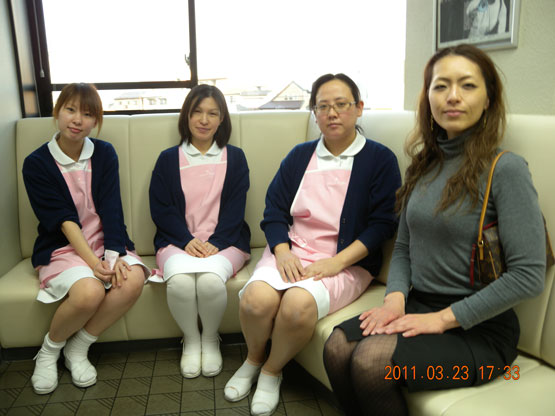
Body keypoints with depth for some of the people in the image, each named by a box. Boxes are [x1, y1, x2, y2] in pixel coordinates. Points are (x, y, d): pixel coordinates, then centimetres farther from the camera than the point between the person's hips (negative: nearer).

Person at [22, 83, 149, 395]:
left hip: (105, 241, 3)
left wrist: (113, 254, -19)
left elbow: (111, 210, -5)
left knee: (133, 280, -28)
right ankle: (50, 350, 1)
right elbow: (63, 220, -11)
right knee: (89, 292, -33)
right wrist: (92, 261, -22)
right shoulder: (37, 164, -3)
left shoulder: (105, 153, 5)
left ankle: (78, 349, -4)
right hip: (63, 247, -3)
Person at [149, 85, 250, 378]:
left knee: (211, 280, -33)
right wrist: (187, 241, -12)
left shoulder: (234, 158, 13)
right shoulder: (168, 159, 13)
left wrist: (214, 243, -13)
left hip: (224, 241, 0)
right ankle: (190, 339, -1)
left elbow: (236, 208, 3)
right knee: (179, 281, -32)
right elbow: (160, 208, 4)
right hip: (178, 241, 1)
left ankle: (211, 338, -1)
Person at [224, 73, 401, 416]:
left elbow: (383, 223, -5)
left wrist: (337, 261, -16)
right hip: (291, 252, 3)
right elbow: (274, 210, 9)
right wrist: (282, 252, -10)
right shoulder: (300, 156, 14)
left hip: (347, 261, -3)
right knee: (256, 299, -26)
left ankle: (272, 371, 1)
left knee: (298, 304, -32)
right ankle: (253, 360, 9)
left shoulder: (380, 159, 3)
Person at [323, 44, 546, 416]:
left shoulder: (505, 169, -12)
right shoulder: (424, 166, 8)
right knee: (338, 347, -19)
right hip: (418, 307, 5)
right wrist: (395, 297, -5)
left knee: (371, 360, -26)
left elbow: (529, 274, -17)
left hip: (478, 328, -5)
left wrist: (444, 318, -16)